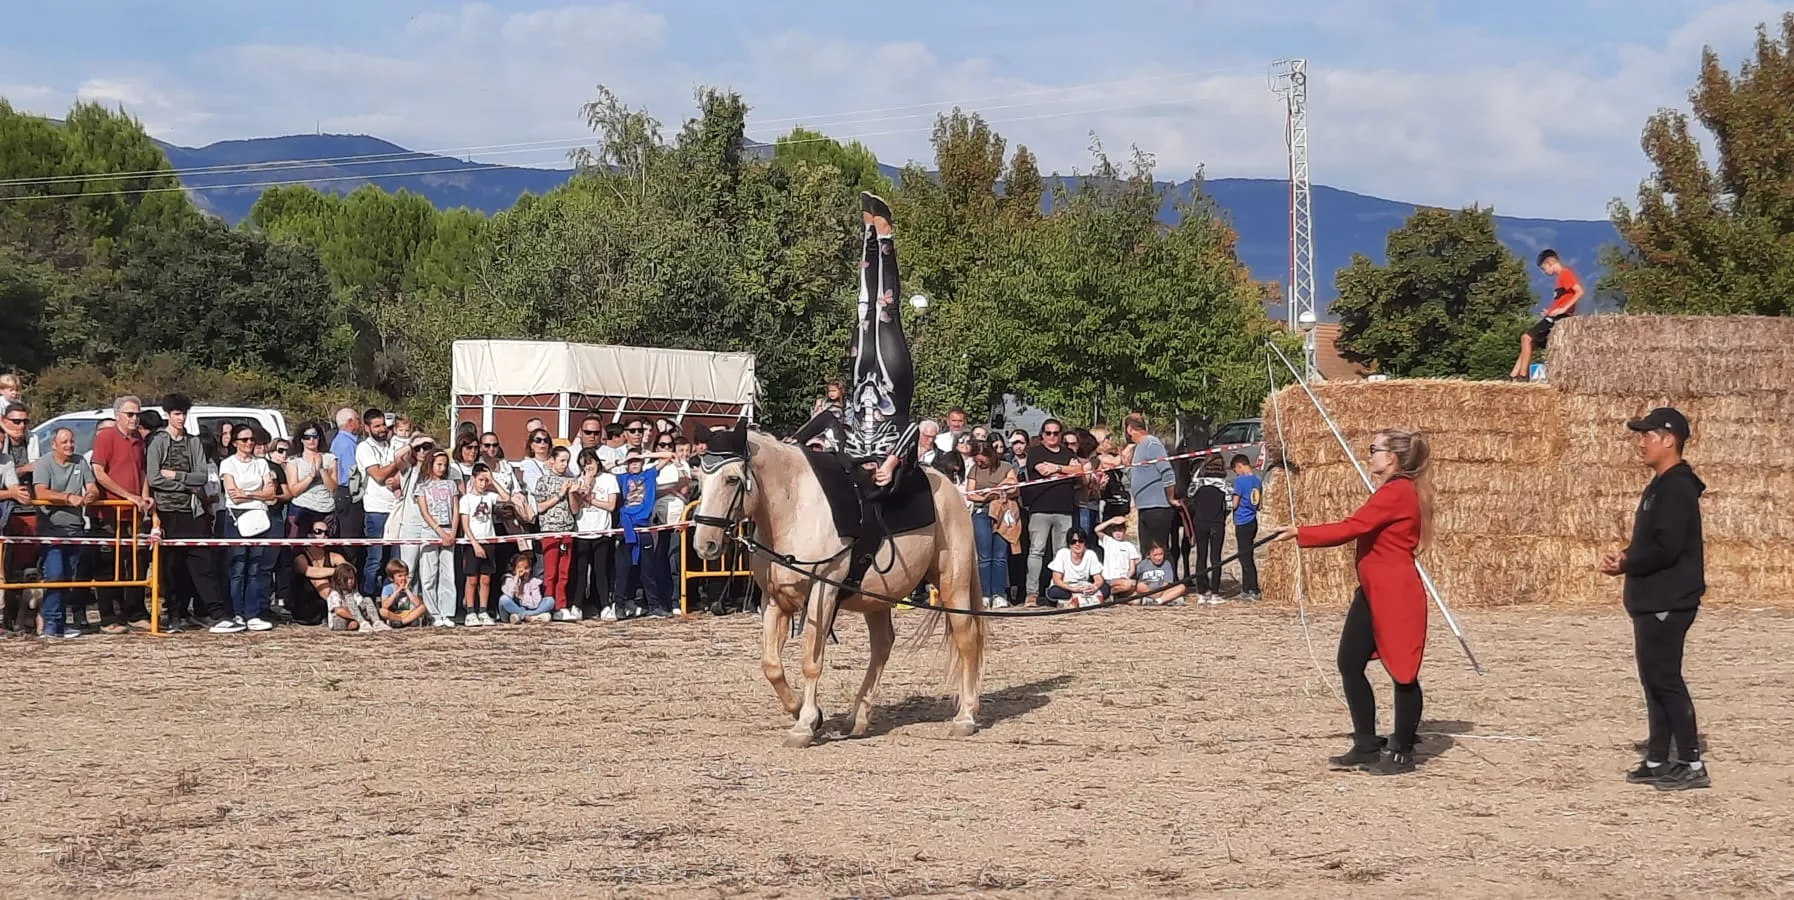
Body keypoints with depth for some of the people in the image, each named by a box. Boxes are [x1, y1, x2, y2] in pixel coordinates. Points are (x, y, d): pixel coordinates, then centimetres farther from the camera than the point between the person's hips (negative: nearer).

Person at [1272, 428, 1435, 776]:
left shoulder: (1397, 493, -17)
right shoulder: (1394, 492, 17)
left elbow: (1350, 529, -20)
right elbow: (1362, 532, 14)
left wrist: (1301, 533, -13)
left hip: (1396, 596, -11)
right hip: (1372, 592, 11)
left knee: (1402, 671, -1)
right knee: (1350, 663, 9)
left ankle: (1402, 754, 7)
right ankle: (1366, 748, 17)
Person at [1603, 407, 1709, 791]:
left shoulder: (1678, 488, -17)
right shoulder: (1660, 486, 16)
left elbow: (1666, 548, -24)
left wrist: (1626, 565, -12)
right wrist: (1628, 556, 4)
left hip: (1668, 603, -11)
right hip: (1652, 601, 11)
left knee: (1665, 679, -9)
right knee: (1654, 679, 13)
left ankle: (1692, 764, -7)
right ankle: (1657, 761, 19)